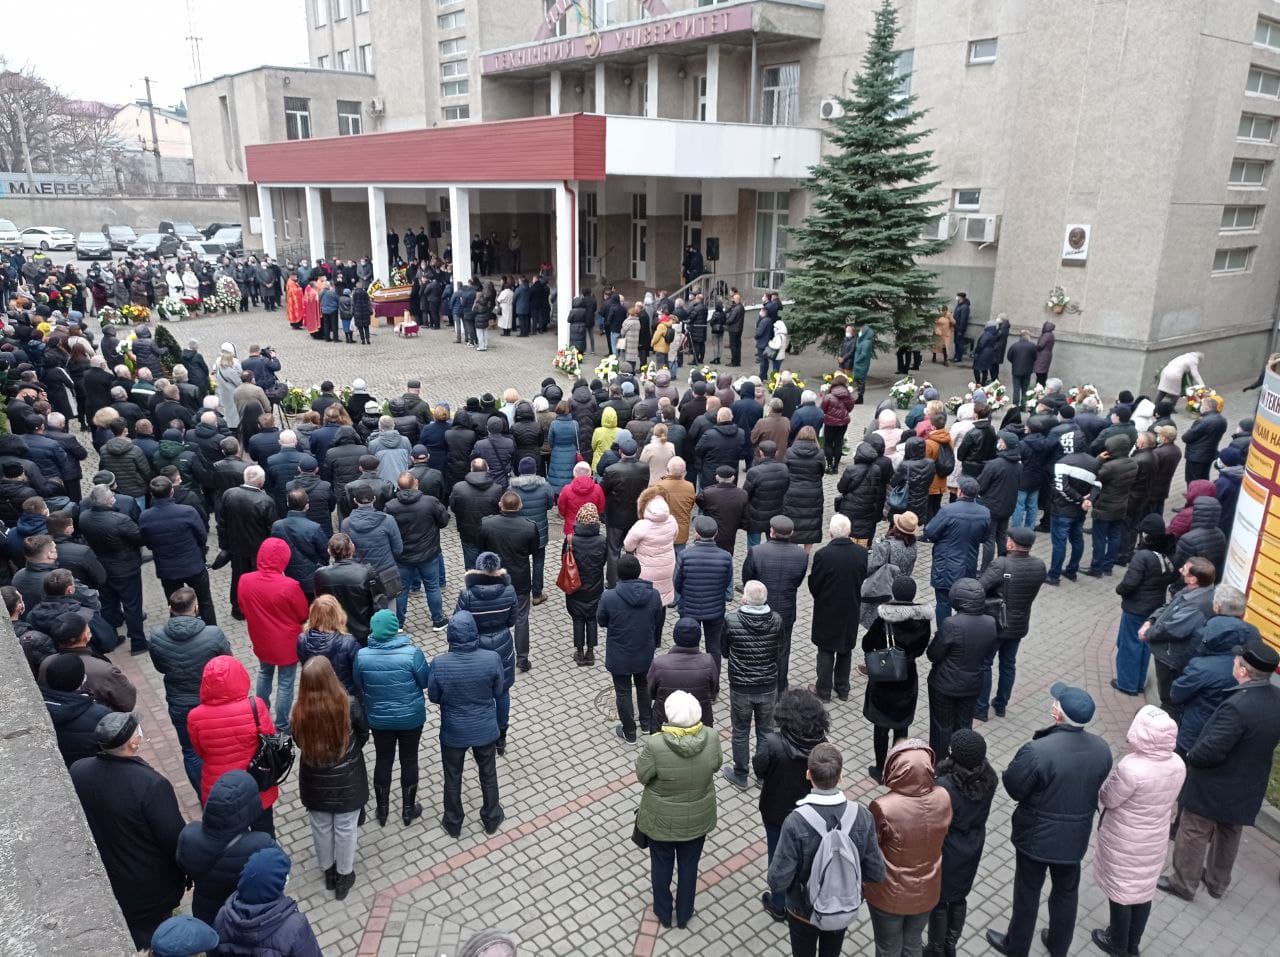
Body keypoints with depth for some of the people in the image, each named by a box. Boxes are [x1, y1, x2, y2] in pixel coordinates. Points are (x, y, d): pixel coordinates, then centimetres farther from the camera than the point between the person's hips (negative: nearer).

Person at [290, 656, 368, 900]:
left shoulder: (299, 711, -23)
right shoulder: (349, 705, -25)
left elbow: (299, 742, -3)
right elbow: (363, 735, -7)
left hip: (315, 781, 1)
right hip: (347, 779, -1)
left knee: (321, 828, 24)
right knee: (345, 829, 19)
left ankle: (328, 871, 44)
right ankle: (344, 876, 36)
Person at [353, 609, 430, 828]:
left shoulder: (362, 655, -18)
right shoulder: (412, 653, -25)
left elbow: (358, 686, -2)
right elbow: (425, 681, -11)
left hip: (379, 719, 2)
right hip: (411, 718, -2)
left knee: (383, 761, 20)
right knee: (409, 760, 17)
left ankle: (382, 809, 36)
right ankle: (408, 809, 32)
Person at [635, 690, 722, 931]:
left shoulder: (655, 745, -34)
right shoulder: (711, 738, -24)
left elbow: (642, 776, -16)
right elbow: (715, 766, -4)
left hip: (662, 820, -2)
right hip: (697, 819, 2)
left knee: (661, 866, 24)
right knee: (689, 866, 25)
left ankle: (664, 914, 45)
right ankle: (684, 916, 44)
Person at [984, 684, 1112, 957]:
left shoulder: (1036, 752, -34)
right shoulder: (1102, 749, -14)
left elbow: (1013, 787, -20)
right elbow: (1094, 786, 1)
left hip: (1037, 837, -4)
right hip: (1076, 836, 5)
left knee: (1027, 894, 18)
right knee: (1067, 893, 27)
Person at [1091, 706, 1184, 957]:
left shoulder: (1131, 768, -34)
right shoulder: (1178, 765, -13)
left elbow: (1107, 798, -19)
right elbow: (1172, 803, 3)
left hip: (1124, 842, -6)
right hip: (1155, 840, 6)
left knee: (1120, 890, 16)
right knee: (1143, 889, 23)